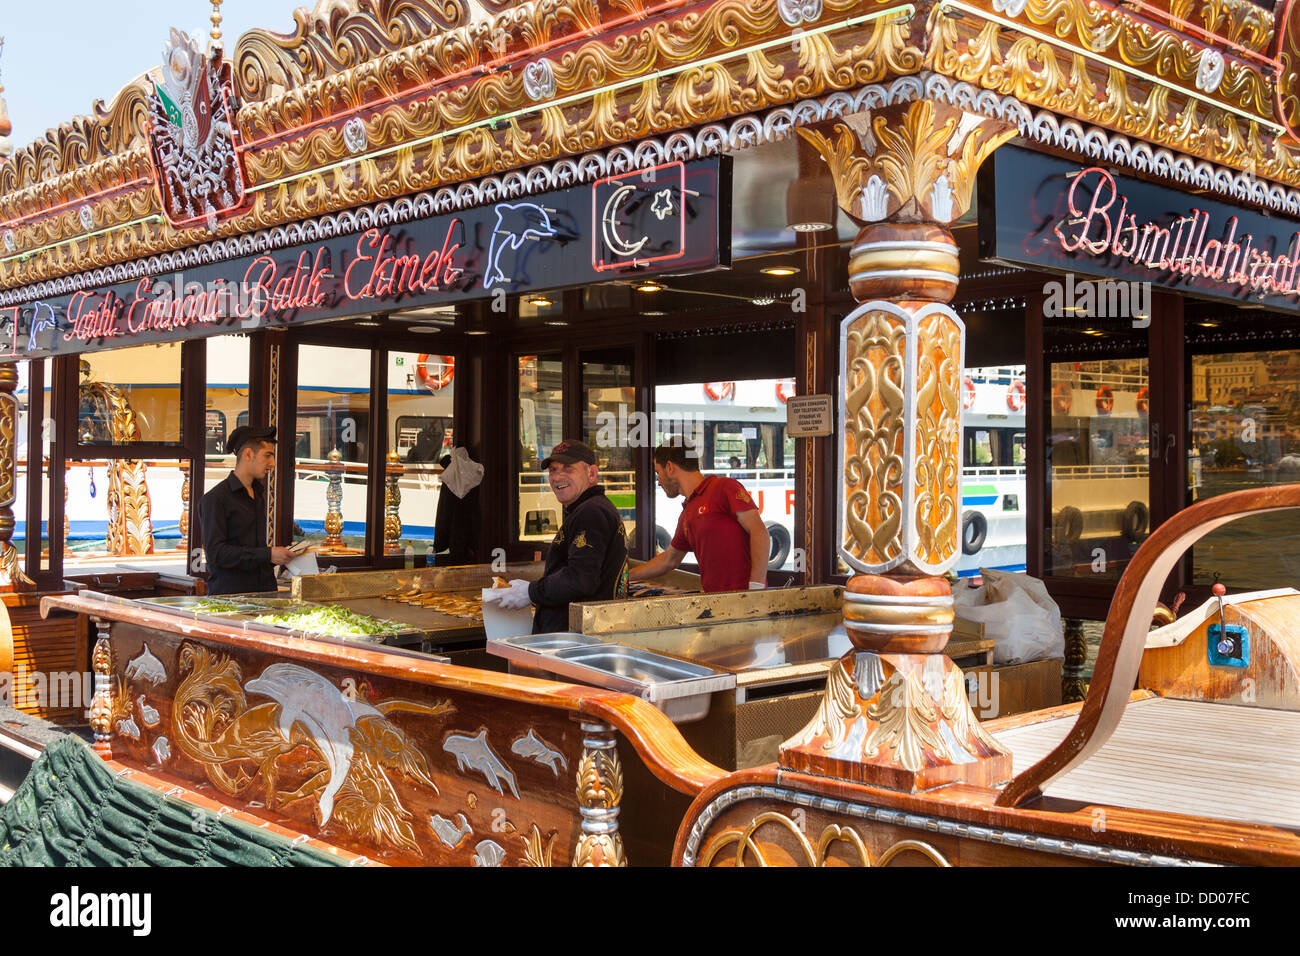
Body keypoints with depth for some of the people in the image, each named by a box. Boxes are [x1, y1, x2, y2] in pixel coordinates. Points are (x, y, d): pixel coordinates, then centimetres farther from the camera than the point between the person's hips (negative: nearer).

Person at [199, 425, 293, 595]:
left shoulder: (259, 495, 20)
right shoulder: (214, 499, -5)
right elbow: (215, 553, -13)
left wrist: (277, 556, 10)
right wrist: (267, 555, -15)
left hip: (264, 590, 6)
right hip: (228, 592, -6)